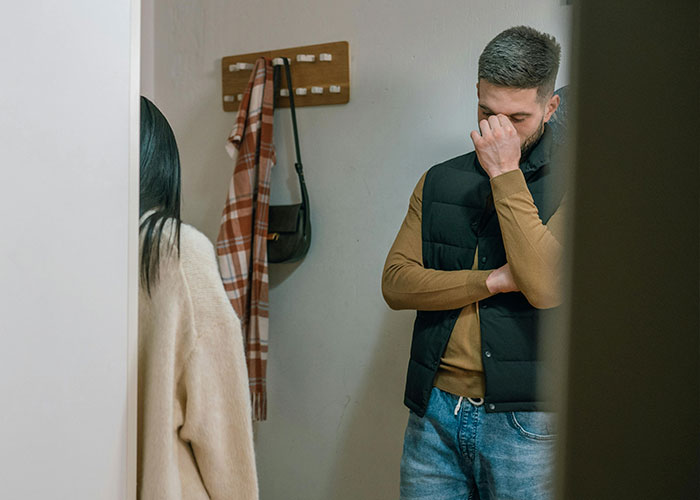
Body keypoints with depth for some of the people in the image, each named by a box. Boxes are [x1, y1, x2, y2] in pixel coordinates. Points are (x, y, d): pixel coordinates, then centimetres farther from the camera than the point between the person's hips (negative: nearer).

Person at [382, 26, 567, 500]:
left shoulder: (567, 185, -5)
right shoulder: (439, 182, 8)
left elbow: (547, 288, -21)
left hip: (522, 421, -3)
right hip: (434, 410, 4)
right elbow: (396, 282, -1)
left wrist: (506, 175, -17)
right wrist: (491, 281, -13)